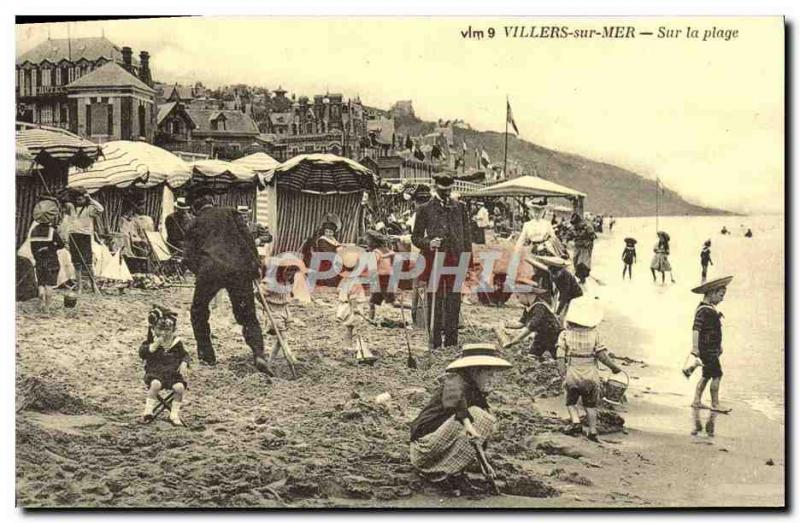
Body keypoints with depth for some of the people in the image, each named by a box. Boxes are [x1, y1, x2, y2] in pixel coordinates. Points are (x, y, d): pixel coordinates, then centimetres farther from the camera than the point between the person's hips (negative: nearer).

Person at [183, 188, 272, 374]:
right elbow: (247, 238, 10)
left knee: (199, 311, 24)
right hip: (240, 268, 1)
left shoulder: (195, 224, 20)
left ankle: (206, 355, 24)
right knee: (248, 317, 7)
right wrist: (255, 264, 10)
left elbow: (190, 257, 11)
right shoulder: (229, 213, 20)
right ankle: (259, 354, -15)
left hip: (211, 270, -1)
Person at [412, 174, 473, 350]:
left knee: (454, 301, 5)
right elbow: (415, 237, 4)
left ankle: (452, 342, 13)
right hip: (435, 260, -2)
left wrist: (467, 259, 9)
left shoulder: (460, 208, 12)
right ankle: (435, 343, 4)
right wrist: (429, 243, -15)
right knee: (435, 301, 0)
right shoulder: (425, 209, 3)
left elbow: (466, 235, 14)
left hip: (456, 260, 2)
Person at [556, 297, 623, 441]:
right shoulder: (594, 334, -7)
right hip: (591, 375, 1)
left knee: (571, 401, 20)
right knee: (590, 404, 18)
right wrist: (614, 367, 5)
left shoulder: (565, 334, -6)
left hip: (572, 375, -1)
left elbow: (561, 356, -12)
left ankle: (576, 422, 0)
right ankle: (592, 430, 16)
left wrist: (563, 374, -7)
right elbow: (602, 355, -9)